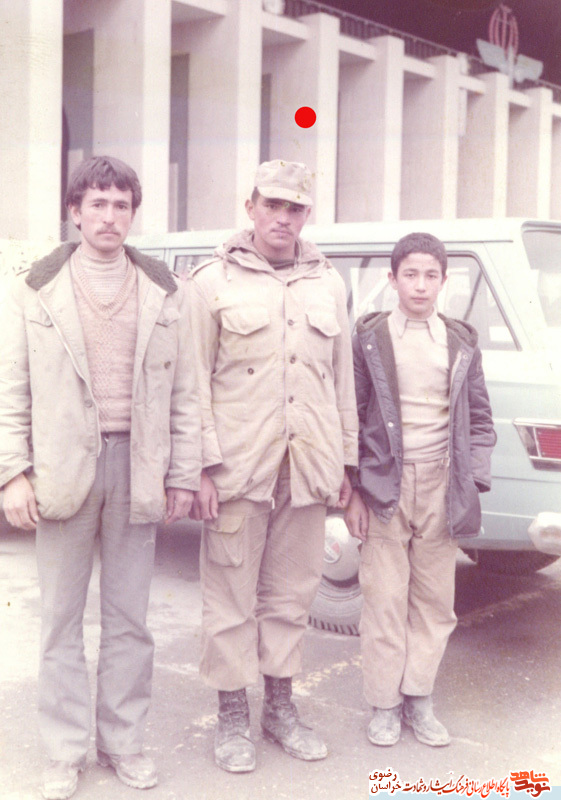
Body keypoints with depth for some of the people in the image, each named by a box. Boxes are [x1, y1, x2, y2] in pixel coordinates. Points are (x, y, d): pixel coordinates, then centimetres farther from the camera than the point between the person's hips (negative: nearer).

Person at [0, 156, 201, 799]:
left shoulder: (163, 292, 7)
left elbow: (183, 391, 7)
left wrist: (182, 475, 2)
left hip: (137, 468, 1)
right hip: (63, 468, -1)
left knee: (128, 619, 10)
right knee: (62, 618, 7)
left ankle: (123, 743, 25)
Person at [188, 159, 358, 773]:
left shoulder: (328, 285, 12)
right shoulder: (213, 282, -1)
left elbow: (342, 378, 14)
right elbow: (195, 382, -4)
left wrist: (344, 460, 12)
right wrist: (204, 465, -11)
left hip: (307, 468, 4)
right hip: (238, 468, -4)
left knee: (291, 592, 13)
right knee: (232, 595, 4)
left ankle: (280, 706, 29)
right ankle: (233, 717, 19)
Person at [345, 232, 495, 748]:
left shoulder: (461, 343, 9)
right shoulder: (369, 338, 1)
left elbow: (479, 419, 11)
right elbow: (350, 417, -1)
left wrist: (472, 484, 2)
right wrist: (352, 490, -5)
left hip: (441, 487, 3)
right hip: (384, 483, -3)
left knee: (434, 600, 9)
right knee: (385, 600, 2)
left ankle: (419, 699, 23)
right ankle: (385, 704, 16)